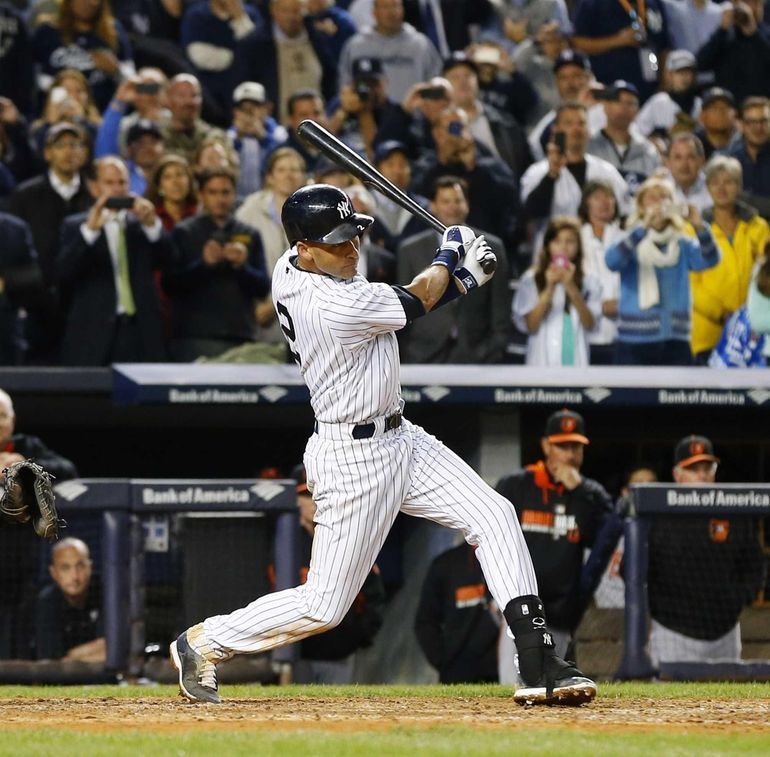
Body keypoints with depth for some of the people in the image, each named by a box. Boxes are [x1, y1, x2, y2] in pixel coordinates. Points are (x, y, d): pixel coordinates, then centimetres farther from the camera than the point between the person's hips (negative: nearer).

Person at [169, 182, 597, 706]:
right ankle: (203, 644, 21)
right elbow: (418, 301, -9)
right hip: (356, 460, -10)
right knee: (324, 607, 0)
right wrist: (448, 254, 11)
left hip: (400, 437, 10)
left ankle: (539, 664, -6)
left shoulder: (288, 271, 0)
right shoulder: (339, 306, -28)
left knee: (495, 516, -2)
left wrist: (461, 278, 4)